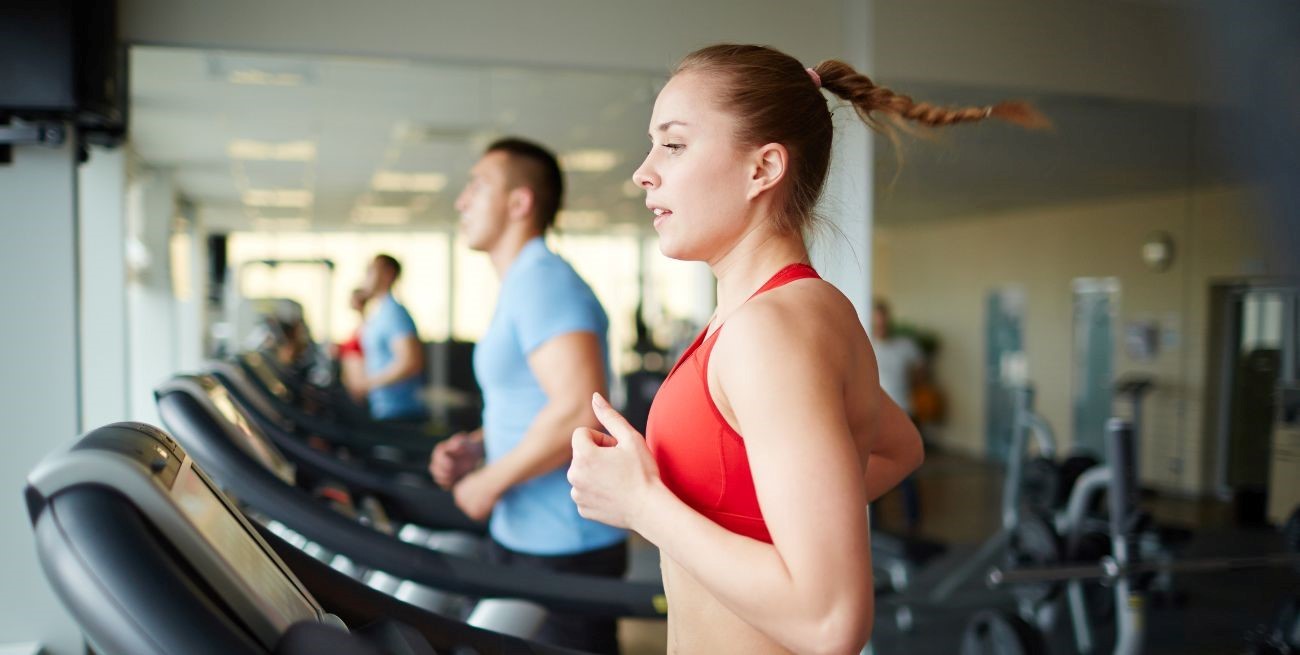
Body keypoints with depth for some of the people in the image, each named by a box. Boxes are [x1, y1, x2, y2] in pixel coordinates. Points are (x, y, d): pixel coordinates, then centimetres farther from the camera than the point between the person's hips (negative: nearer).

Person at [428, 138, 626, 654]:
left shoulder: (542, 281, -18)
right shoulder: (521, 286, 15)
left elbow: (579, 410, -30)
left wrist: (491, 481, -19)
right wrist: (476, 446, 8)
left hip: (564, 551, -10)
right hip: (517, 535, 10)